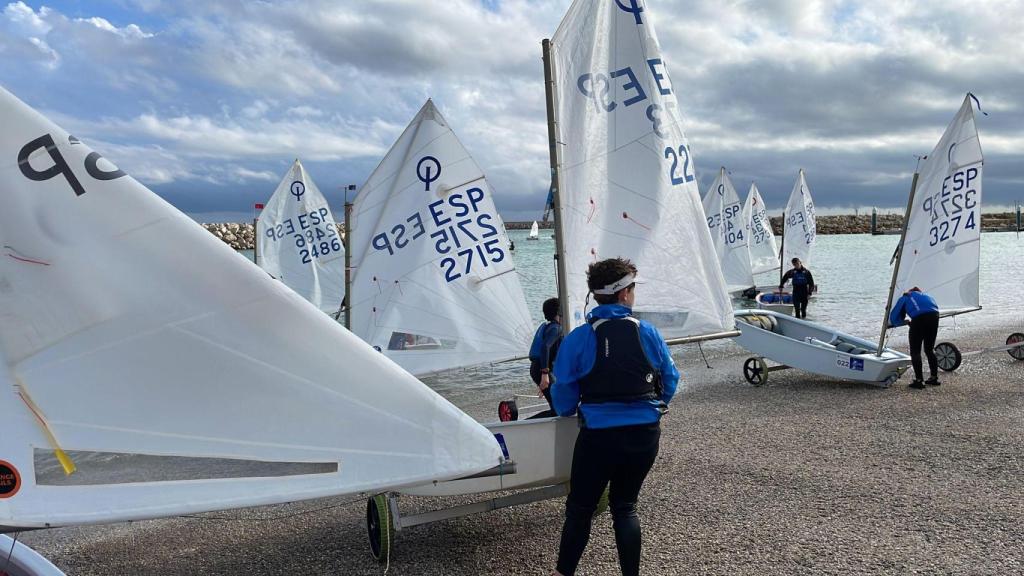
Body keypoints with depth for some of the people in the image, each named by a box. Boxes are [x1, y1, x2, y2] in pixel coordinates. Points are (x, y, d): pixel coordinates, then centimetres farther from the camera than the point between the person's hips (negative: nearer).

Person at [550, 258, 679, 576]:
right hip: (645, 433, 3)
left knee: (580, 508, 13)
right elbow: (670, 381, 6)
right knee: (625, 506, 18)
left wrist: (566, 413, 18)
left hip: (599, 435, -2)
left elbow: (564, 393, -5)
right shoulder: (648, 333, -3)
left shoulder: (578, 338, -10)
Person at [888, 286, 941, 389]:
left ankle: (918, 381, -1)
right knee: (930, 349, 20)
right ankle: (934, 378, 22)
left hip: (919, 318, -4)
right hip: (934, 315, 4)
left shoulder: (904, 298, 26)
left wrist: (905, 321, 42)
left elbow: (894, 318, 23)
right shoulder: (926, 295, 37)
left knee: (915, 351, 4)